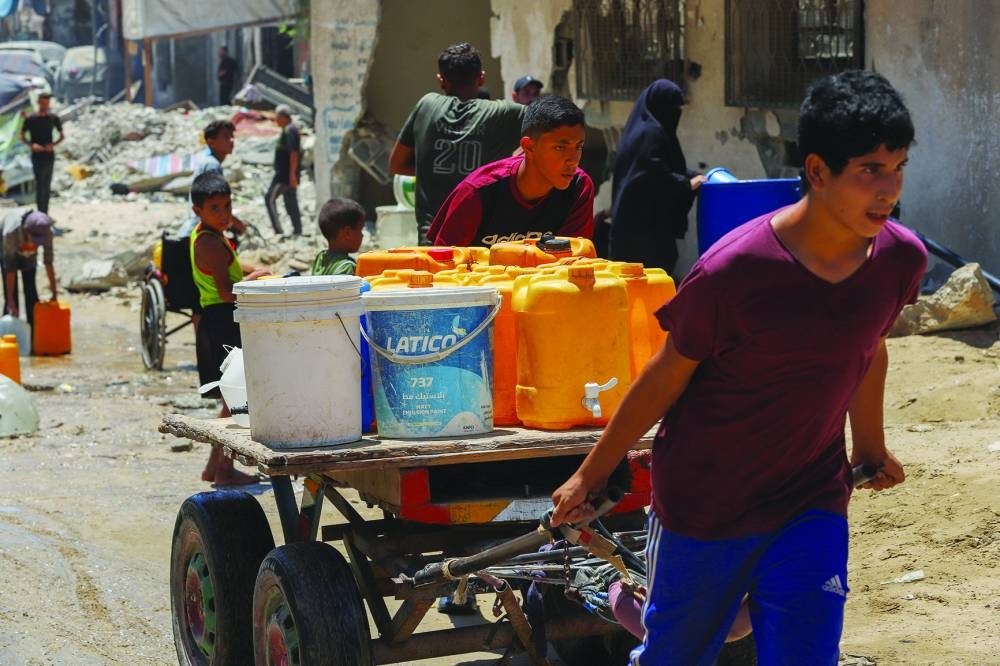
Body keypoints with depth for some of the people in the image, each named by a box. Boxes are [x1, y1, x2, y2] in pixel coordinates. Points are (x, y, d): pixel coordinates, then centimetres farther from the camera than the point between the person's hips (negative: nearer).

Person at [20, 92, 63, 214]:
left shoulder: (54, 118, 3)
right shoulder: (30, 119, -5)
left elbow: (62, 136, 10)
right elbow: (22, 136, 3)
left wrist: (53, 144, -8)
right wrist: (31, 145, -15)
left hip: (50, 155, 4)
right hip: (37, 157, -4)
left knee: (47, 186, 10)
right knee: (40, 185, -9)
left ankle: (45, 214, 17)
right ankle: (40, 213, -10)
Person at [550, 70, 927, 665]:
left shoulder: (900, 258, -9)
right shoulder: (735, 270, -22)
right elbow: (667, 376, -9)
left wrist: (871, 447, 27)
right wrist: (590, 475, -1)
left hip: (813, 503, 3)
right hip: (706, 500, -3)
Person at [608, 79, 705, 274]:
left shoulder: (642, 127, 16)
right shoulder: (651, 132, -15)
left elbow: (668, 167, 23)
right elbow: (658, 176, -21)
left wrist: (695, 176, 14)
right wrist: (688, 184, -9)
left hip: (634, 216, 10)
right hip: (647, 219, -10)